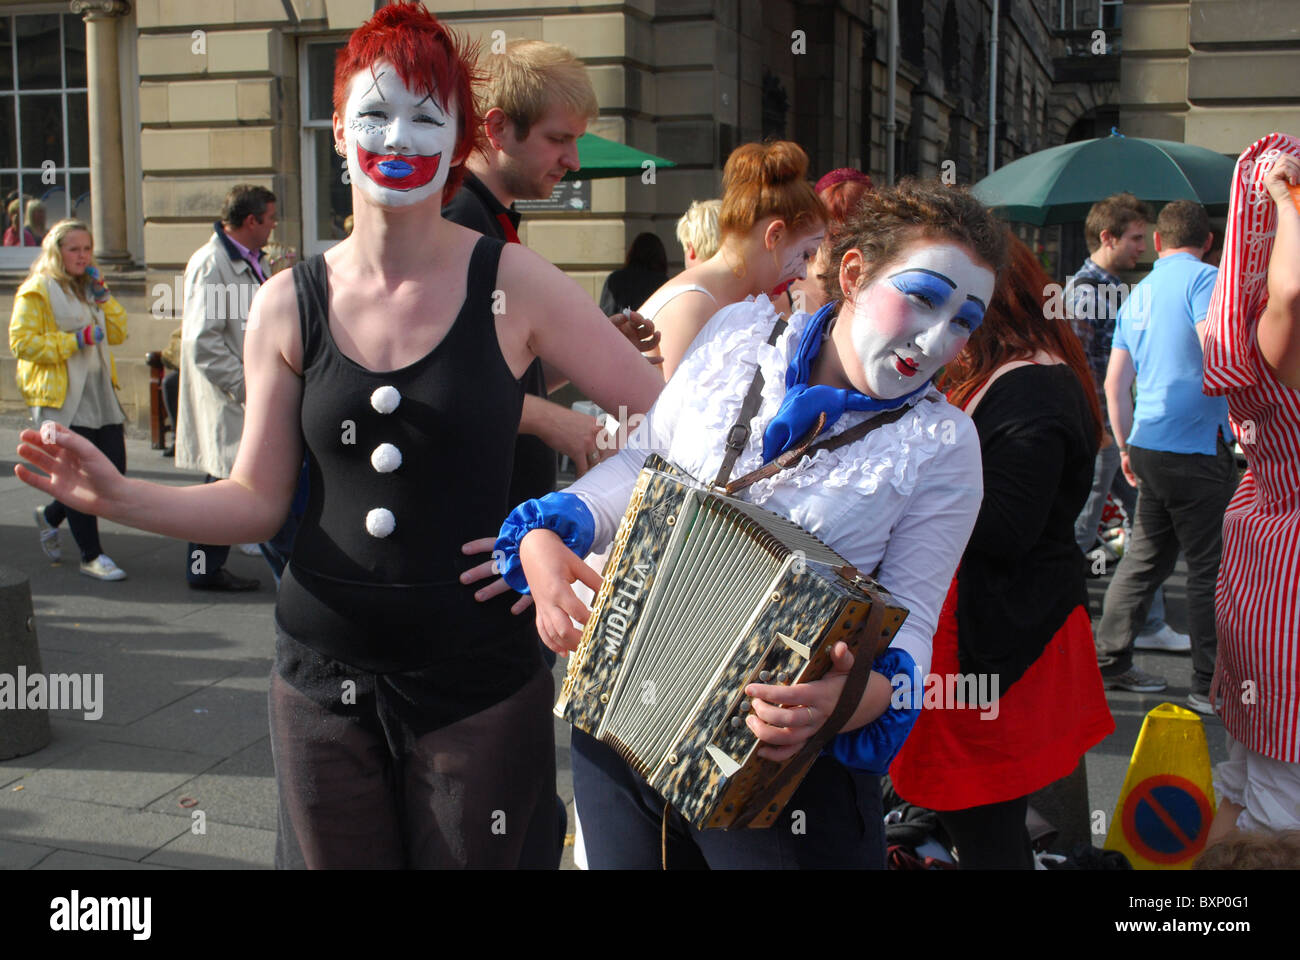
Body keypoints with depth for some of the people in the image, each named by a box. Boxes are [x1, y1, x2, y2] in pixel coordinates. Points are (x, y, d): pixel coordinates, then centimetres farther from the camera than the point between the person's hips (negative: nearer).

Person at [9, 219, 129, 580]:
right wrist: (75, 339, -17)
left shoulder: (89, 287, 19)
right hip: (62, 400, -7)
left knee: (114, 473, 6)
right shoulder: (36, 291, -5)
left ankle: (51, 516, 29)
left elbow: (117, 333, 14)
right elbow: (22, 342, -13)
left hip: (100, 395, 7)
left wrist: (102, 295, 1)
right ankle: (91, 557, 6)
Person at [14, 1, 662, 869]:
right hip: (325, 674, 2)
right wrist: (119, 497, -8)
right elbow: (258, 501, 4)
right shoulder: (290, 305, 2)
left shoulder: (512, 284, -6)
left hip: (478, 681, -2)